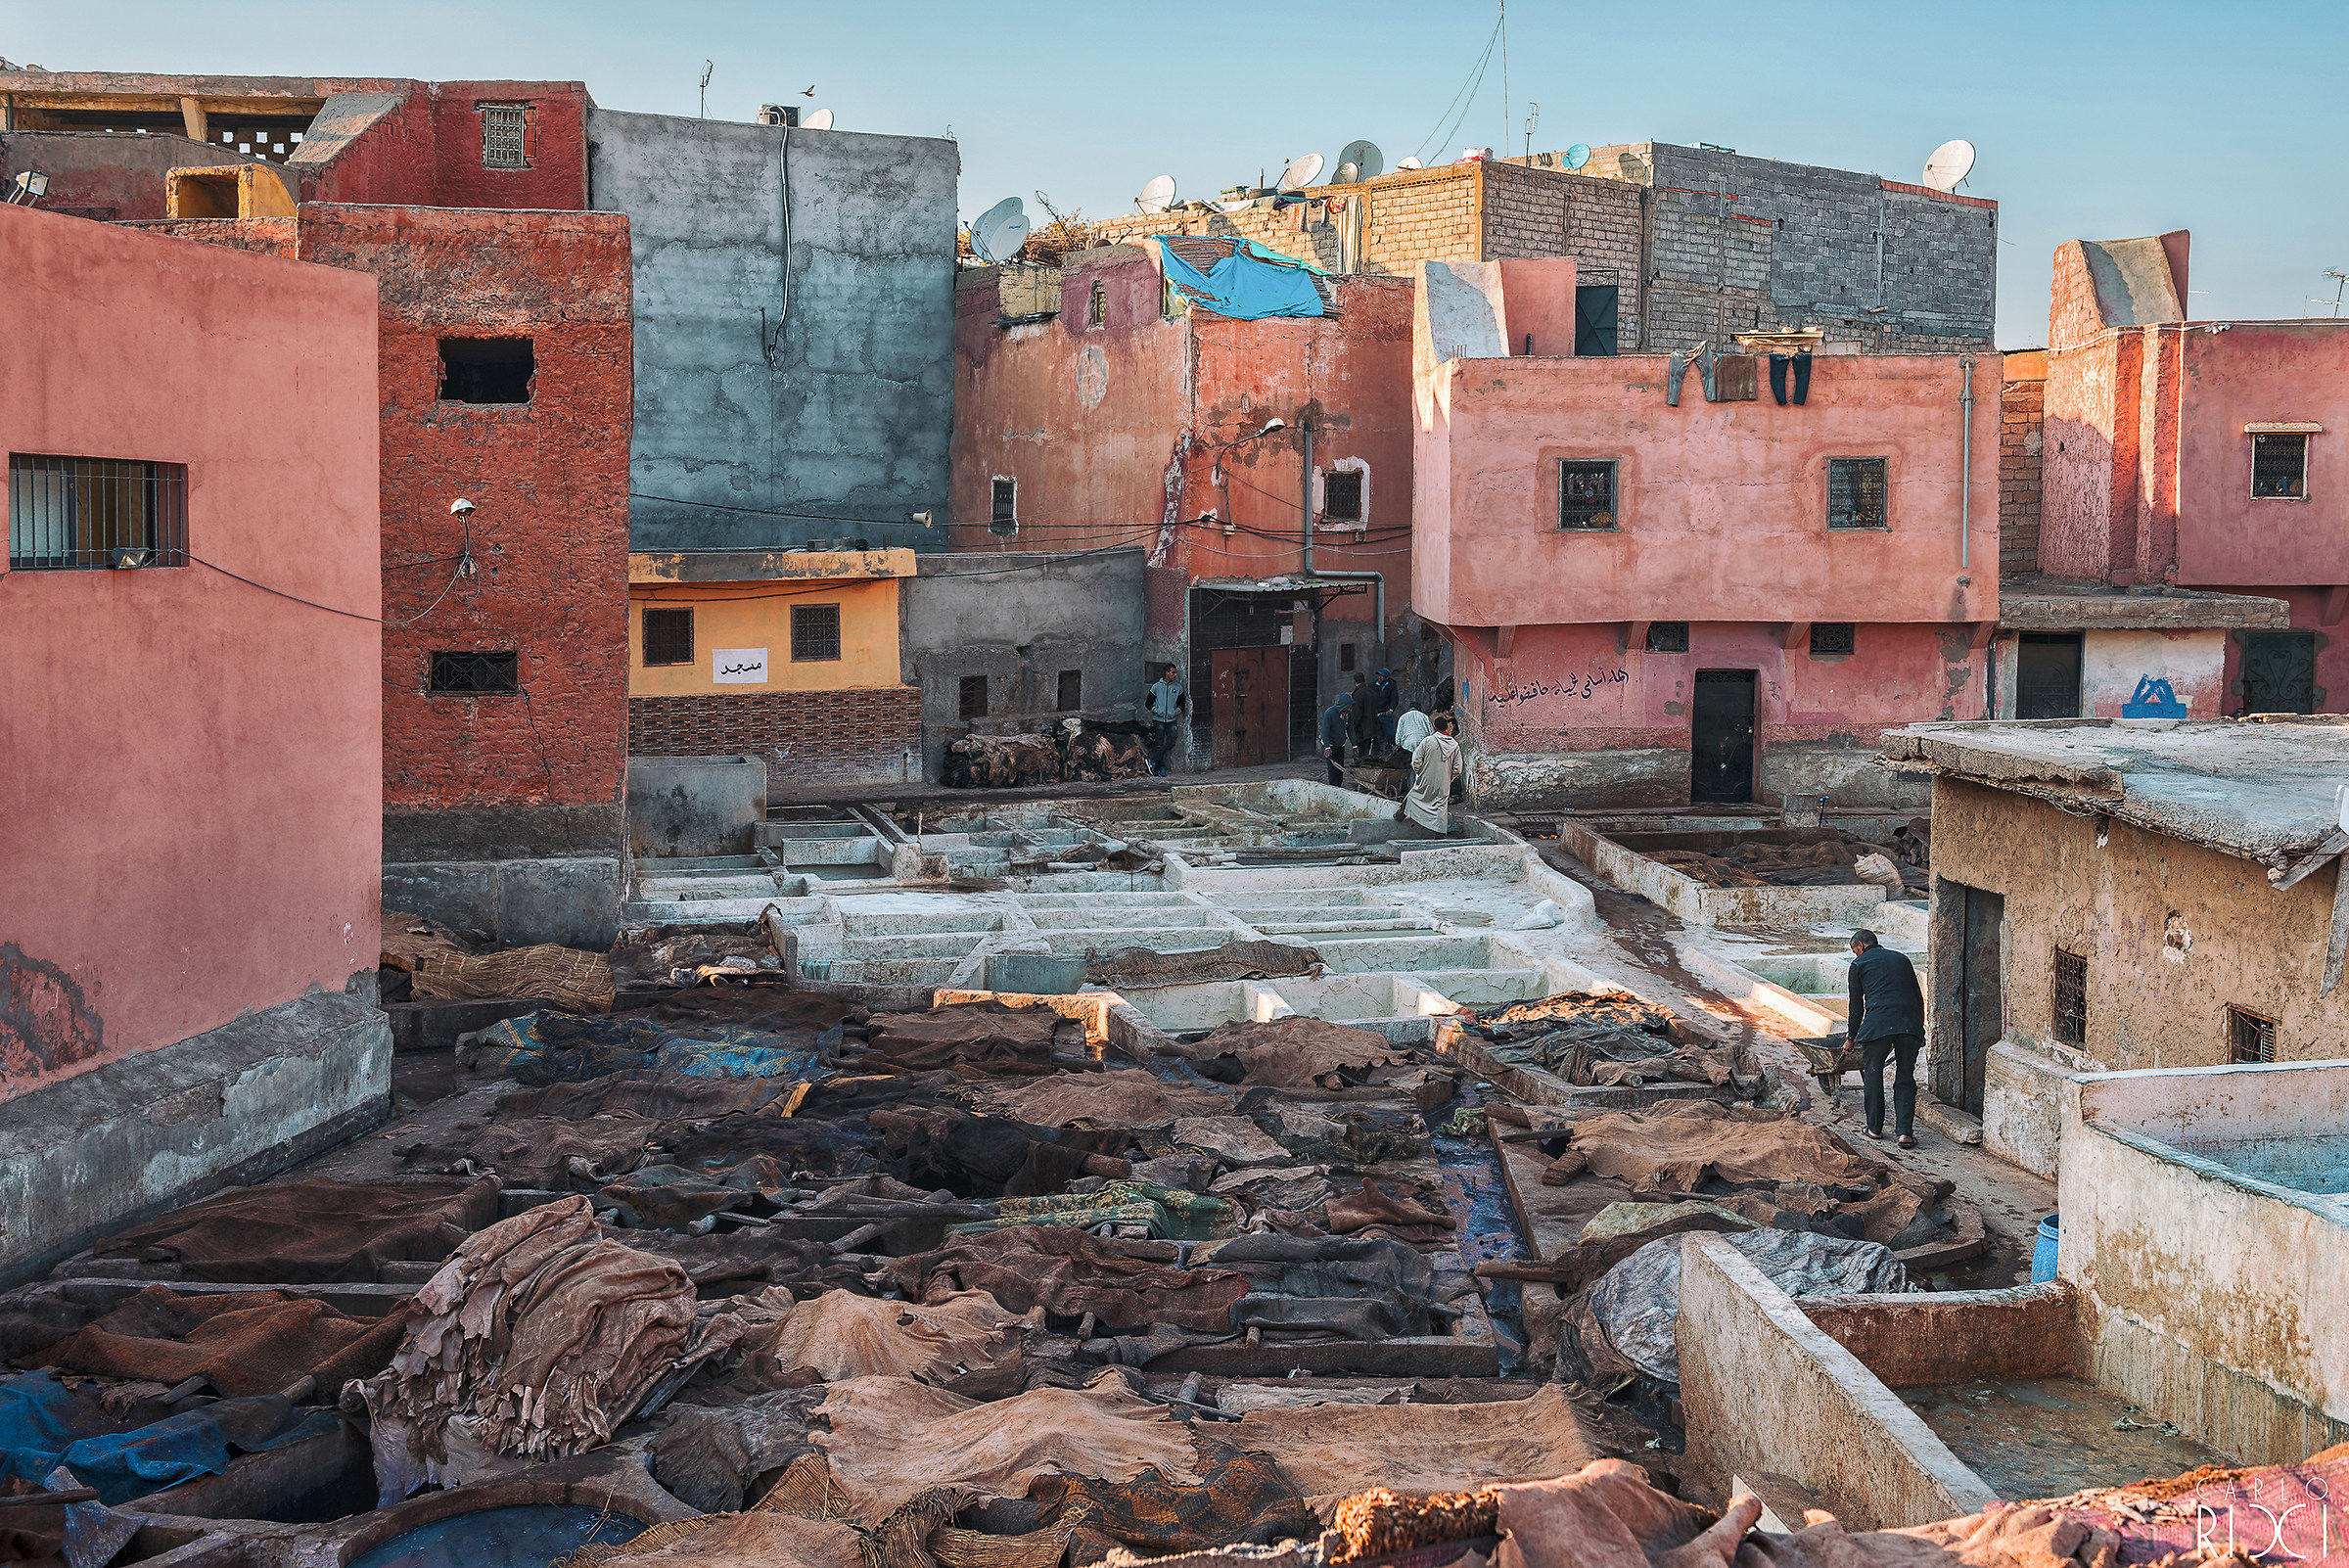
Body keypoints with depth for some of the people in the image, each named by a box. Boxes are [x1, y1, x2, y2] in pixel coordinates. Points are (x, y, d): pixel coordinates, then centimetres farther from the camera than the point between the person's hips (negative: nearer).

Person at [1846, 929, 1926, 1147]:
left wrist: (1852, 1037, 24)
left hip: (1878, 1024, -3)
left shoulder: (1859, 964, 14)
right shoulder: (1902, 959, 25)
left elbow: (1856, 1005, 13)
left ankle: (1875, 1128, 16)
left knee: (1873, 1075, 12)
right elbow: (1918, 997, 24)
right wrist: (1919, 1028, 30)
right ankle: (1905, 1132, -2)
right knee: (1905, 1079, 7)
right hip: (1909, 1023, 3)